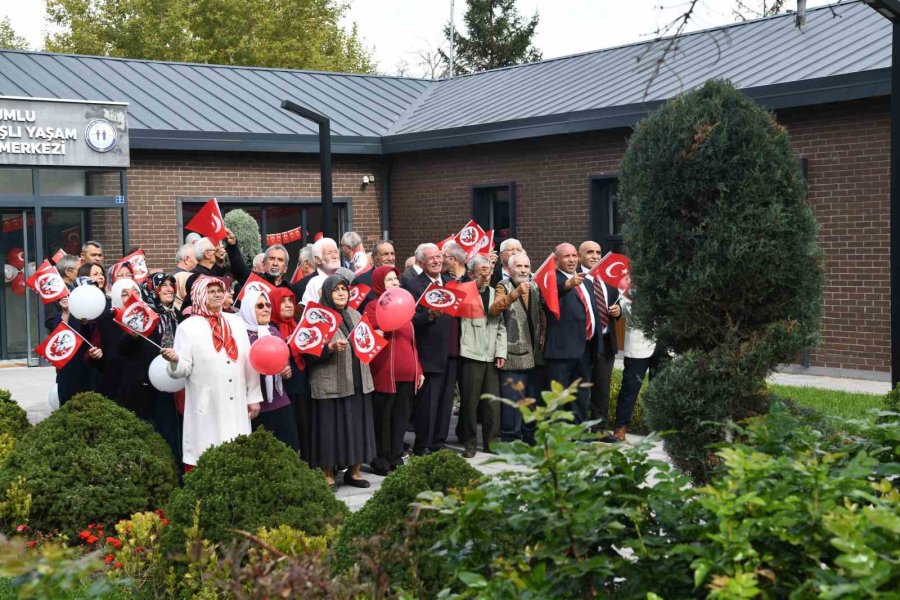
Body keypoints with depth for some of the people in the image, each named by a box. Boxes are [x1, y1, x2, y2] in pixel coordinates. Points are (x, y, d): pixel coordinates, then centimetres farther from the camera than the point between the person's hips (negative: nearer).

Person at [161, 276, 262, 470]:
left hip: (237, 407, 4)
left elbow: (249, 362, 13)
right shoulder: (188, 327, -2)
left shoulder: (236, 322, 11)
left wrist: (254, 397, 11)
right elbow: (183, 369, -6)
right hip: (205, 409, -4)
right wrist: (175, 361, -28)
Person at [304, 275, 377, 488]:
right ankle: (327, 474, 9)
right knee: (331, 428, -2)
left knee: (357, 425, 8)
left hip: (357, 382, 6)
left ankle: (354, 471, 19)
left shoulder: (355, 315, 14)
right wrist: (331, 347, -25)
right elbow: (310, 354, -10)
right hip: (330, 385, -6)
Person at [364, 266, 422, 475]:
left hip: (406, 374, 6)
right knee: (383, 418, -1)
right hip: (384, 374, -6)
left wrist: (418, 369, 18)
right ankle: (381, 462, 6)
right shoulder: (374, 307, -2)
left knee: (401, 417, 8)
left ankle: (396, 458, 16)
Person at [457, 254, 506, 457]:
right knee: (470, 402, 1)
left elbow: (500, 326, 13)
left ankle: (491, 442, 16)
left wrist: (501, 352, 6)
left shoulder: (494, 293, 13)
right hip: (471, 355, -5)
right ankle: (469, 443, 11)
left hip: (491, 356, 5)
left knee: (492, 403, 5)